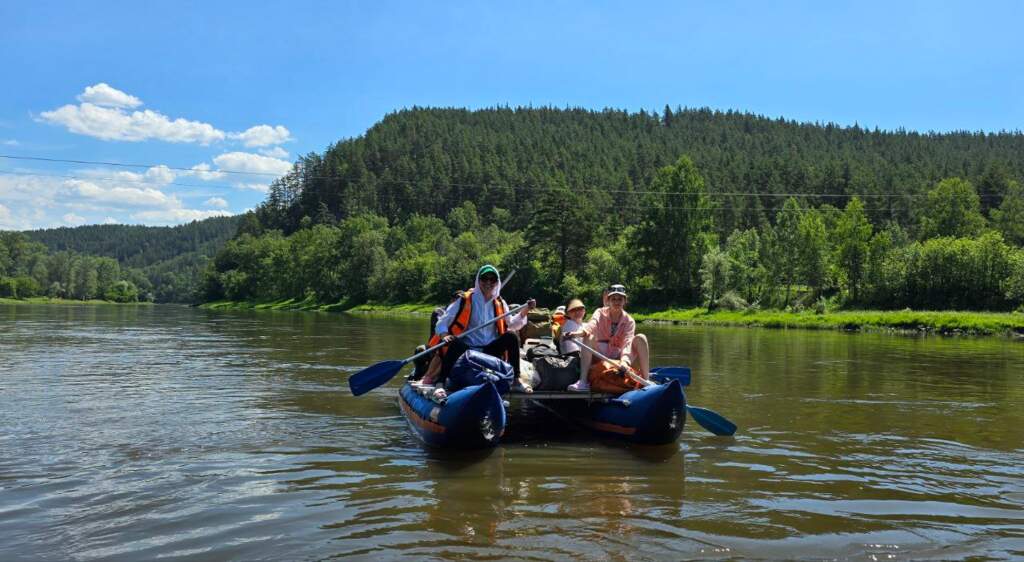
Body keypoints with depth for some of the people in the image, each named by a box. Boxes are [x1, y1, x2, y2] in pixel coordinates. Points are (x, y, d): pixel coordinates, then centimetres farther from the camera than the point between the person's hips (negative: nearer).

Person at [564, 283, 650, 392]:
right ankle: (583, 381, -37)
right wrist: (577, 333, -48)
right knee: (589, 337, -27)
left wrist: (624, 361, -40)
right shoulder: (600, 313, -1)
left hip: (620, 358, 0)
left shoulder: (629, 321, -1)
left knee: (640, 338, -21)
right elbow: (590, 326, -23)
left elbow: (628, 343, -19)